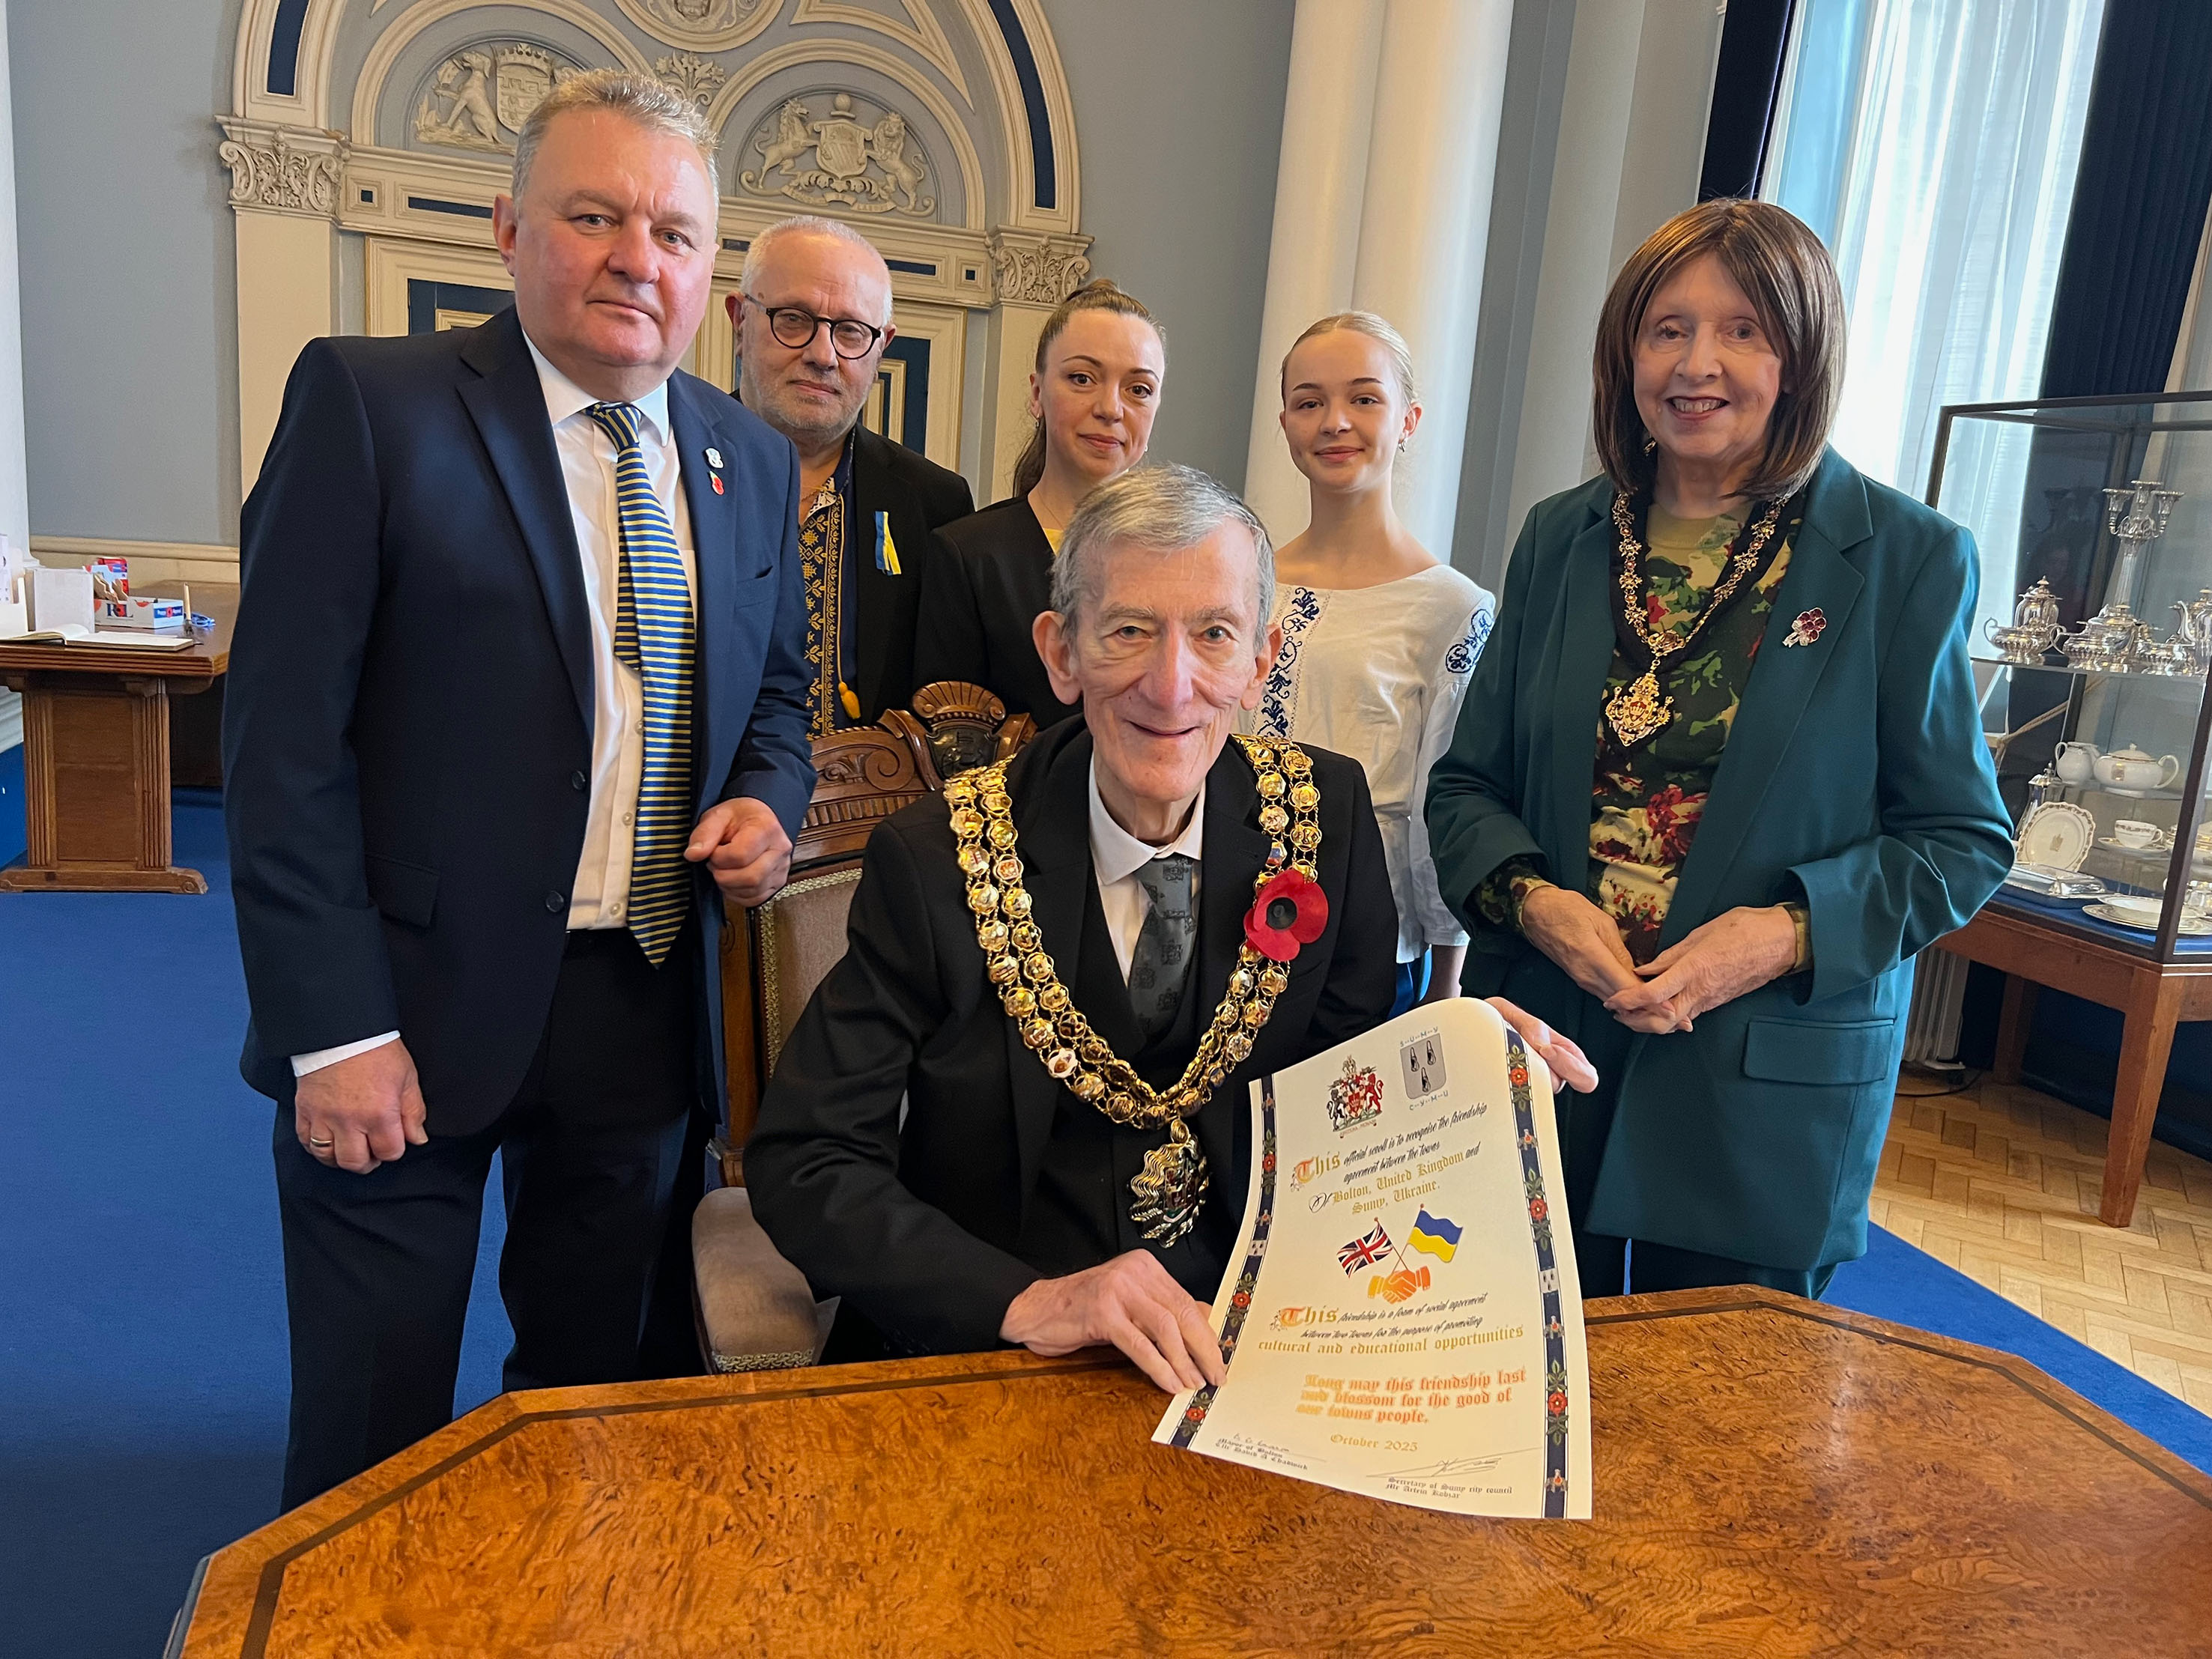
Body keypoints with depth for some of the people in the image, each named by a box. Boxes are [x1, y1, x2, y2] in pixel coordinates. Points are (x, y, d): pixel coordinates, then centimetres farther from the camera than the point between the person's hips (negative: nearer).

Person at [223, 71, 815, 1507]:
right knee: (373, 1435, 11)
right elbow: (283, 737, -12)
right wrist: (334, 1031, -15)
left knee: (596, 1384, 21)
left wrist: (768, 800, -4)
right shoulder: (370, 402, -8)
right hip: (419, 1006, -4)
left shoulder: (753, 462, 7)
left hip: (648, 1006, 5)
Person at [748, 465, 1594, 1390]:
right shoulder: (937, 862, -14)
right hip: (979, 1353, -1)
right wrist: (1025, 1300, -27)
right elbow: (801, 1164, -14)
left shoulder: (1327, 813, -5)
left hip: (1249, 1340, 2)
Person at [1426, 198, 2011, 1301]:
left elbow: (1963, 838, -2)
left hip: (1768, 1089, -2)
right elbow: (1467, 783, 8)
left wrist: (1792, 931, -17)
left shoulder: (1909, 560, -4)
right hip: (1545, 1054, 3)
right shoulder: (1560, 539, 6)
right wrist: (1530, 899, -11)